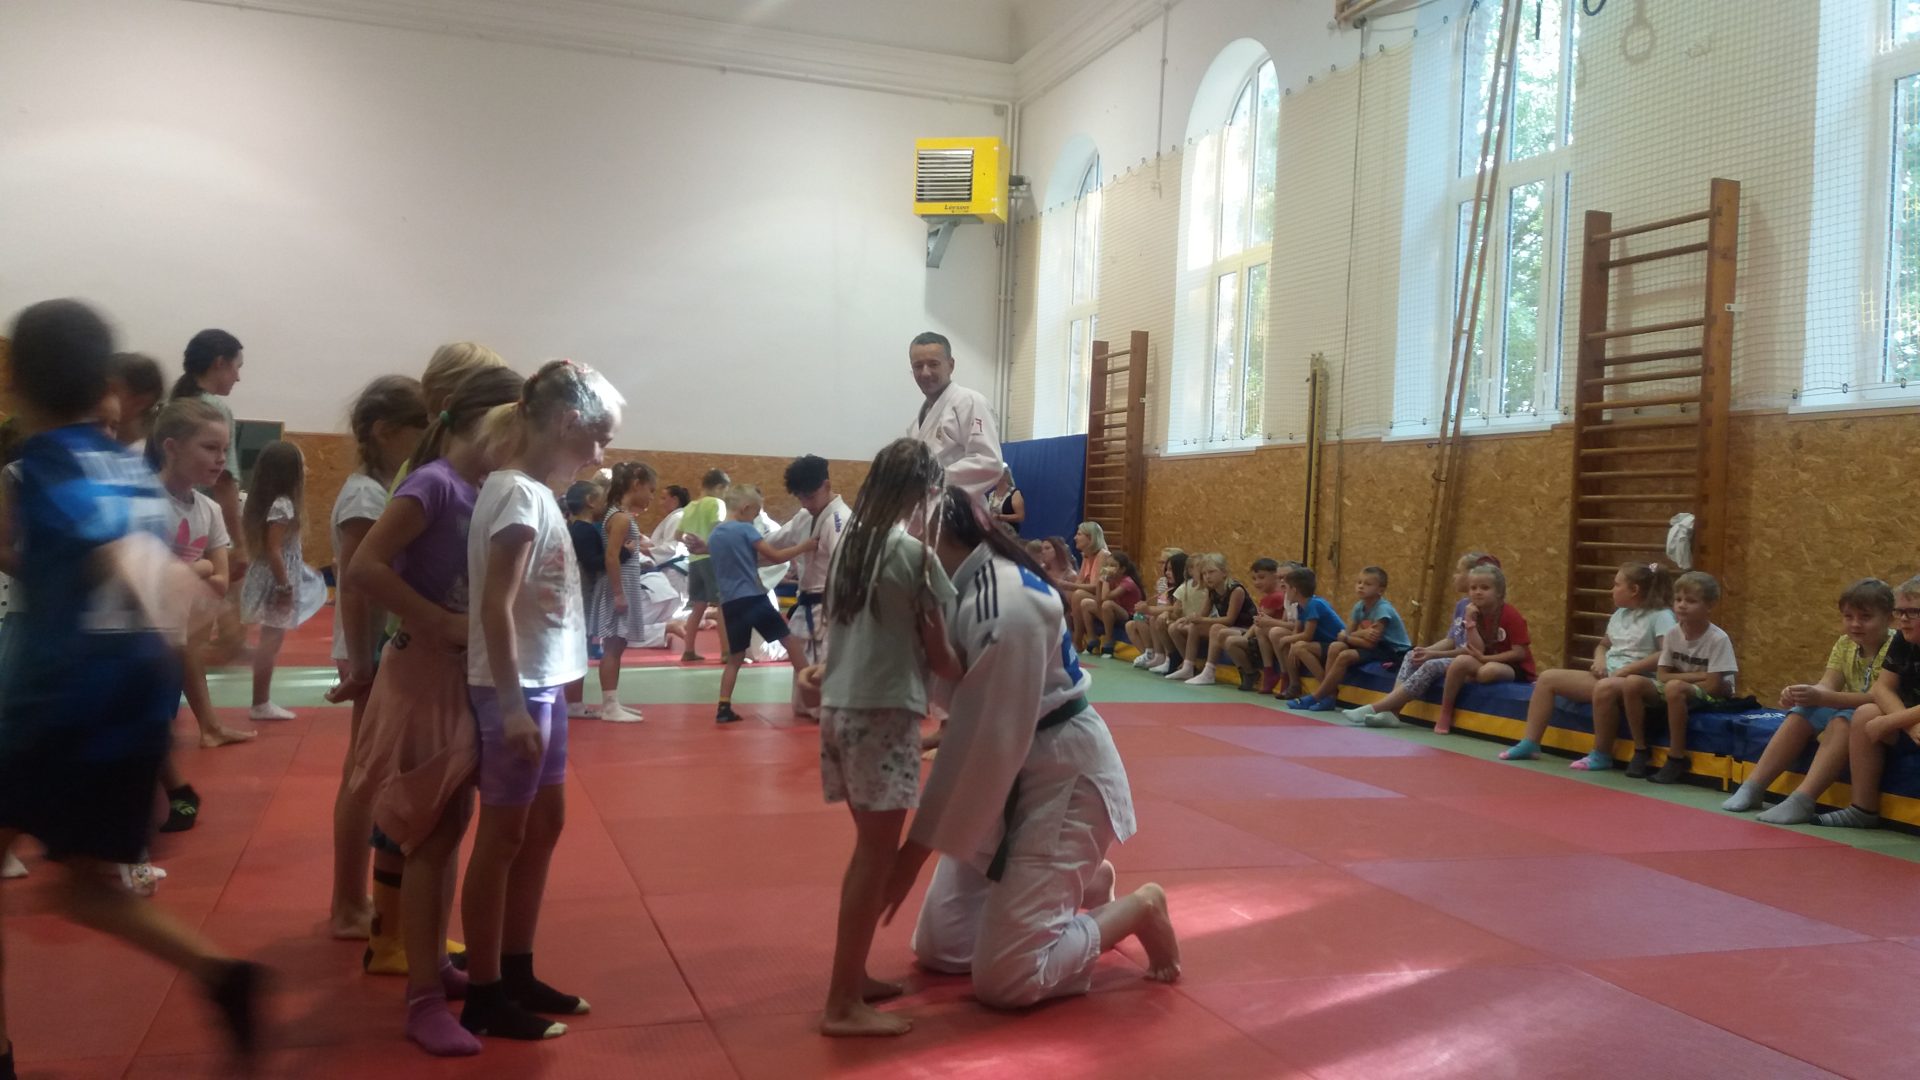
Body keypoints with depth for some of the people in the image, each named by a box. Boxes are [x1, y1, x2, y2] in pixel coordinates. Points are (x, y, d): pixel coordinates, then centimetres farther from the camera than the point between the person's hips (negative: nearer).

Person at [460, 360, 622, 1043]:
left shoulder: (534, 491, 11)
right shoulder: (518, 493, -17)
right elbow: (495, 608, -22)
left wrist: (537, 695, 9)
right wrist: (512, 705, -23)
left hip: (543, 684, 9)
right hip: (517, 690, -9)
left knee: (544, 824, 16)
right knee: (503, 836, 1)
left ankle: (516, 974, 29)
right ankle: (483, 997, 15)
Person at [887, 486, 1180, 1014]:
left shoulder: (1007, 605, -30)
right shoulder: (951, 585, -1)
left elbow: (987, 746, -29)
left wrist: (914, 850, -23)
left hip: (1064, 778, -9)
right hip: (1008, 776, 9)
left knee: (1004, 981, -10)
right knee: (937, 949, 12)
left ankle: (1140, 910, 12)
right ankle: (1081, 882, 30)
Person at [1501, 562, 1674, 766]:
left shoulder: (1661, 615, -8)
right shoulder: (1620, 614, 17)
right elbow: (1603, 645, 28)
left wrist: (1626, 670, -21)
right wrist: (1599, 660, 3)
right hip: (1607, 676, 9)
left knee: (1605, 688, -42)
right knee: (1548, 677, -1)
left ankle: (1602, 755, -24)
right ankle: (1530, 743, -2)